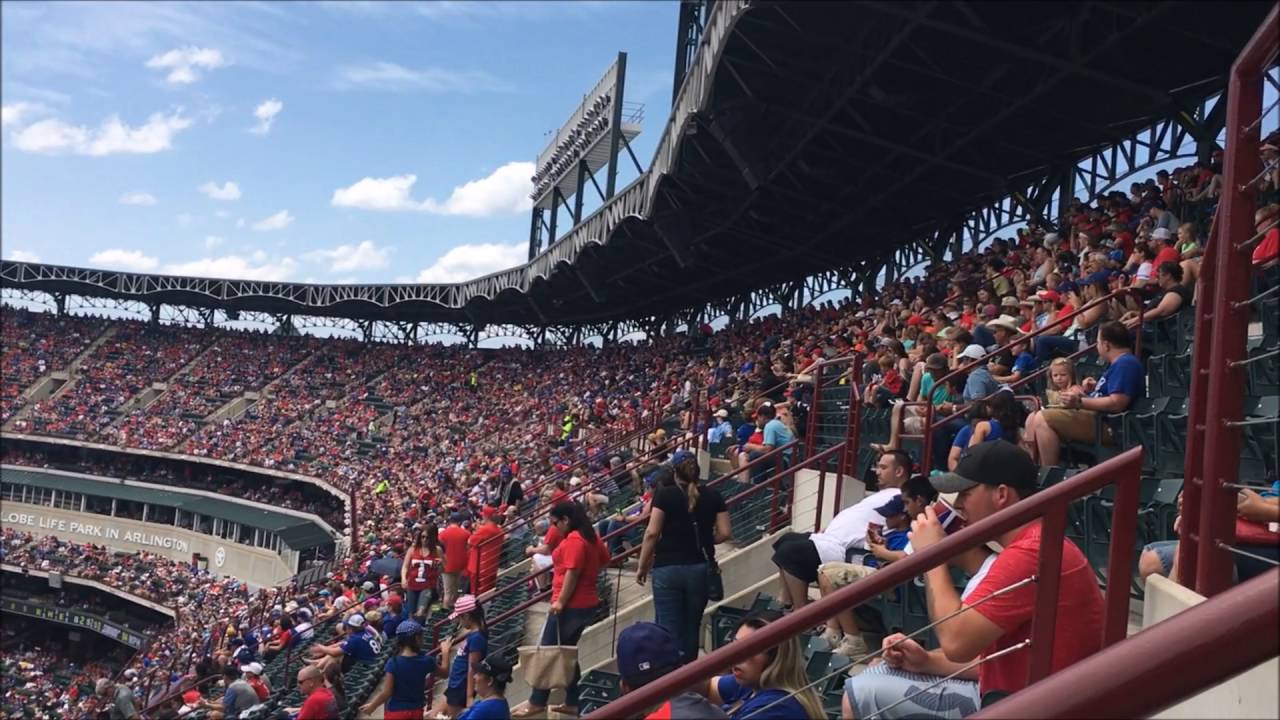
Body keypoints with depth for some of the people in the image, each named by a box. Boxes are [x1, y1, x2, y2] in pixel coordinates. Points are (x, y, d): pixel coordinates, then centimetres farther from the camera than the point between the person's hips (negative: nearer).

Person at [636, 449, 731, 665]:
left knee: (668, 628, 0)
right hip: (700, 568, 3)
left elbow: (652, 533, -9)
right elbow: (725, 533, 1)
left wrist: (642, 567, -1)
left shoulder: (665, 494, -4)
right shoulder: (712, 496, 3)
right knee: (692, 627, 14)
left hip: (668, 568, -3)